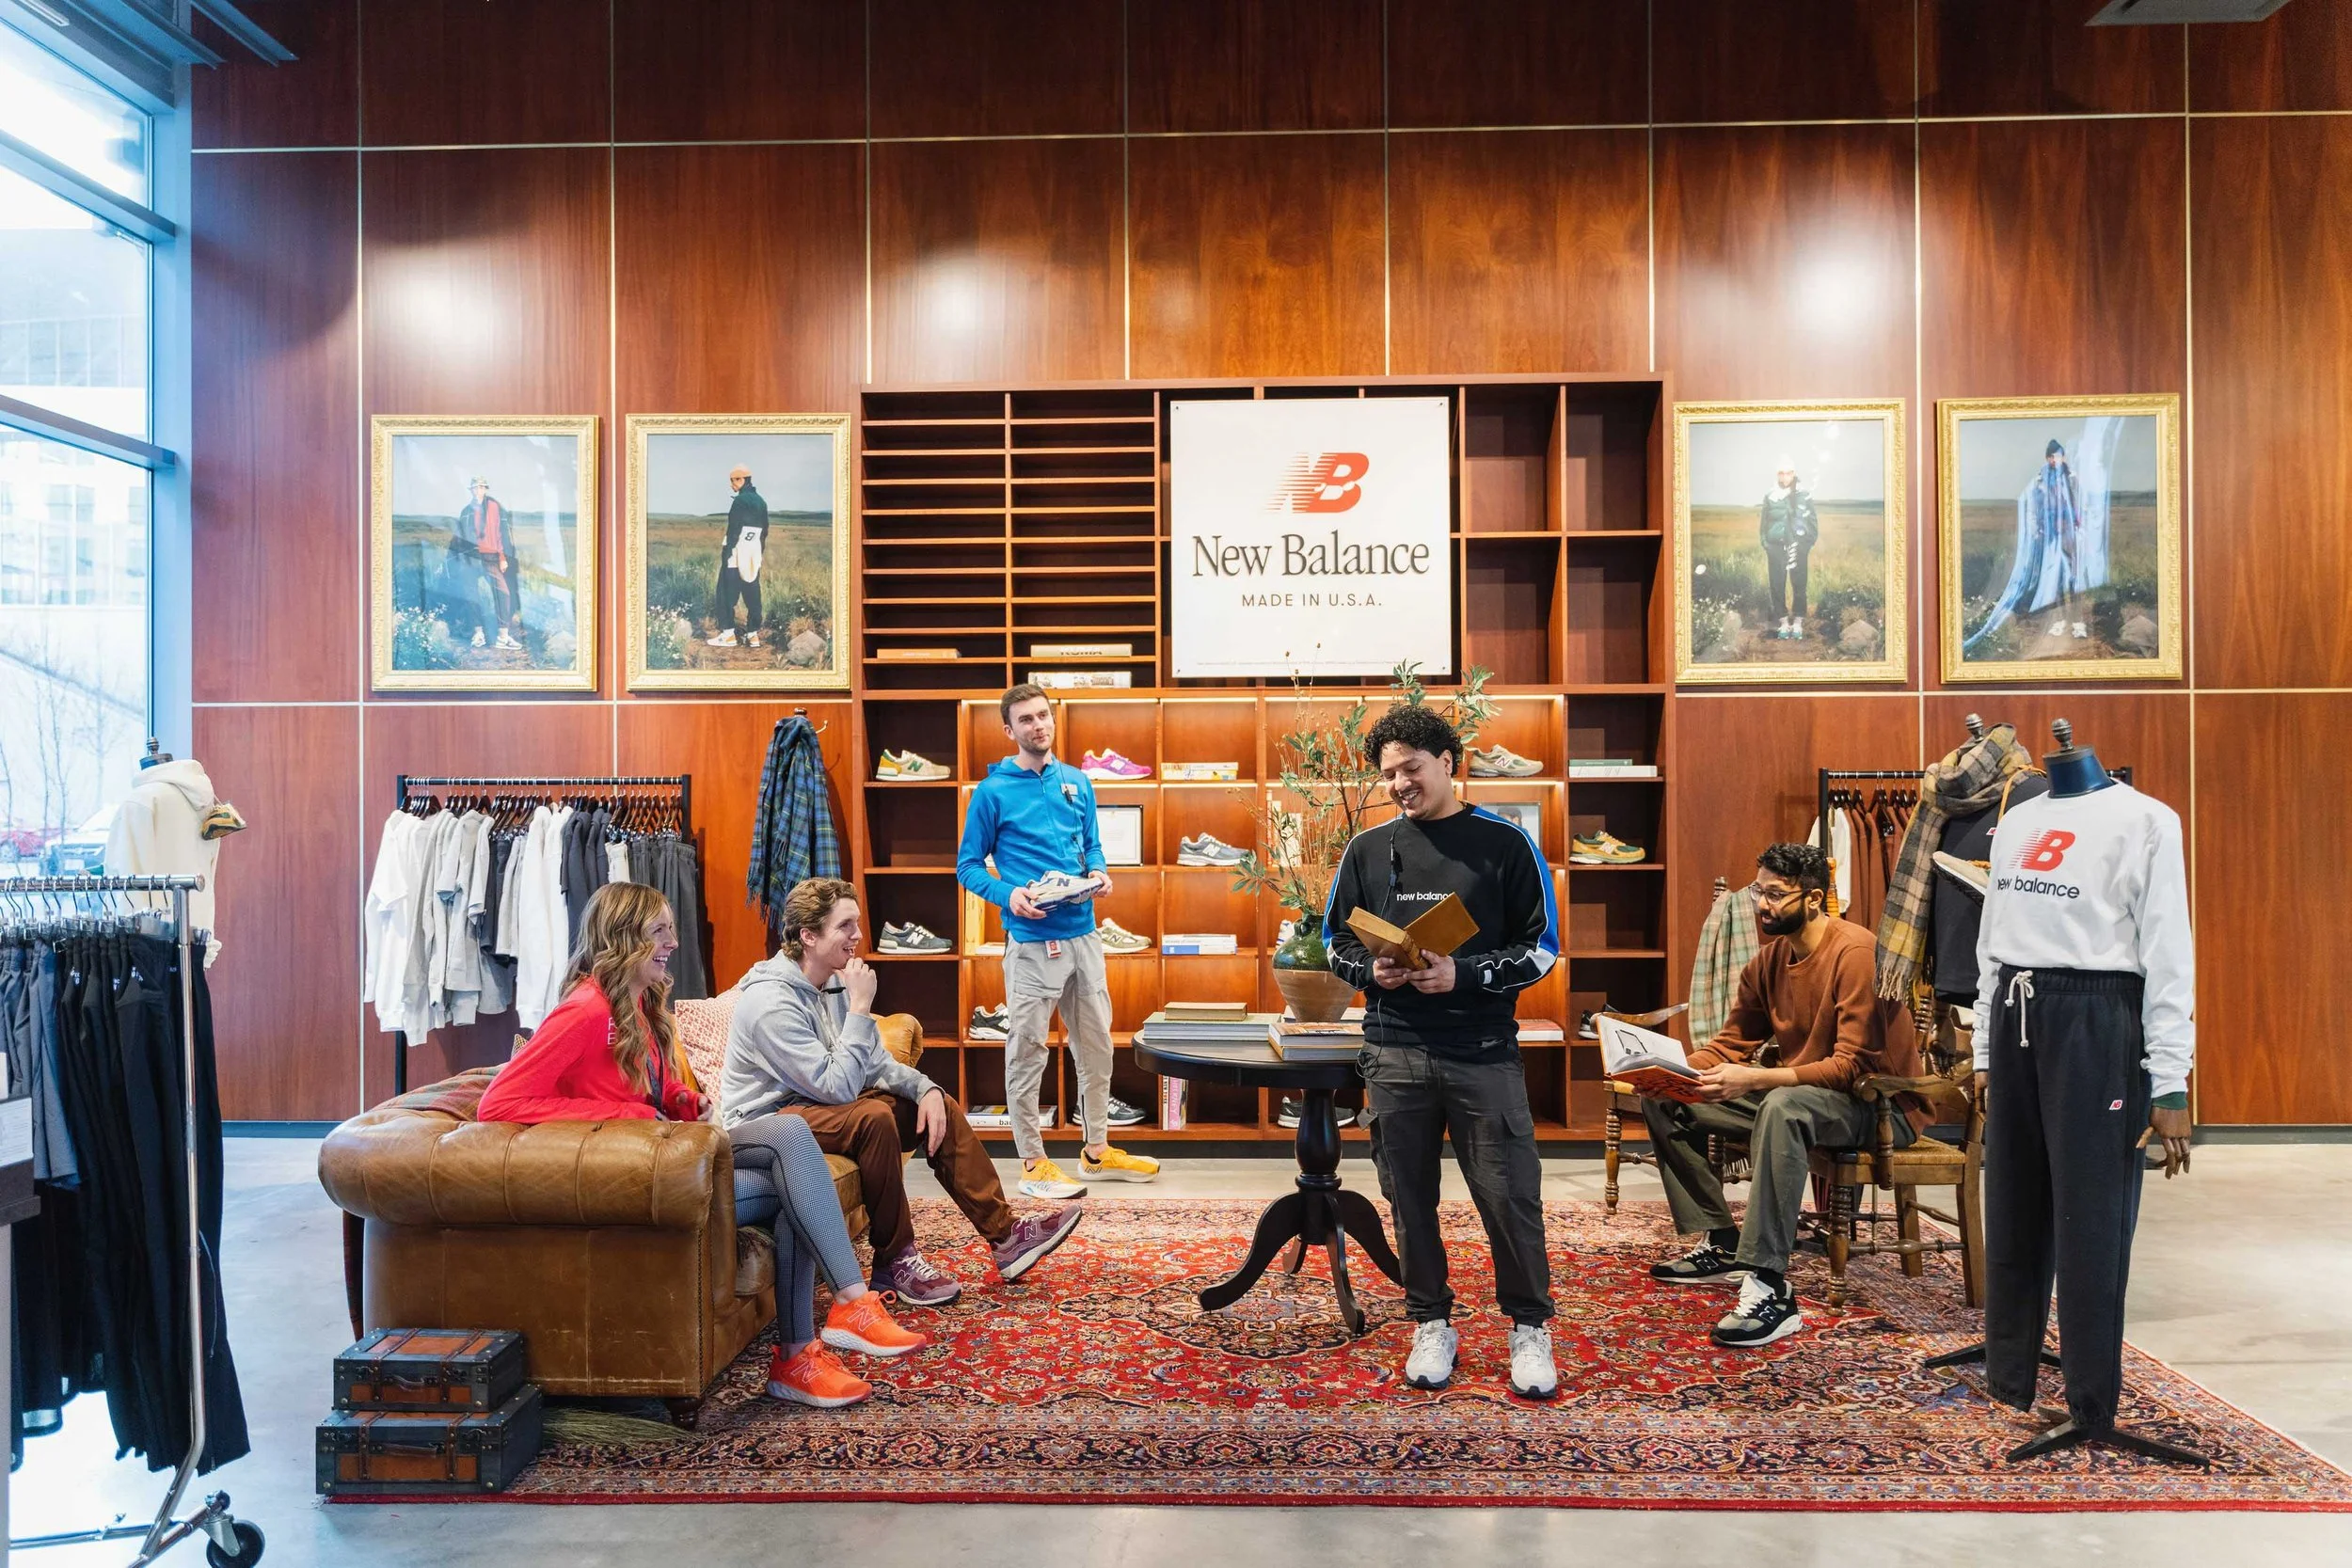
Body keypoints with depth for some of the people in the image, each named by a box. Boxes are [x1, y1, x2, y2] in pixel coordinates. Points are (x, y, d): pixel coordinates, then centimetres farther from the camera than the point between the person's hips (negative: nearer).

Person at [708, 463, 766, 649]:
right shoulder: (761, 502, 13)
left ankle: (728, 634, -3)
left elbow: (734, 529, -15)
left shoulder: (740, 500, -11)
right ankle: (753, 634, 8)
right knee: (752, 596, 8)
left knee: (726, 594, -1)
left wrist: (726, 554, -14)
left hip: (737, 556, -7)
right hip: (754, 556, 7)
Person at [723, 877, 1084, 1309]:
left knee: (940, 1108, -1)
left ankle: (1004, 1235, 0)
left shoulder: (833, 983, 4)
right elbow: (839, 1087, -29)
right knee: (873, 1117, -34)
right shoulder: (771, 1002, -24)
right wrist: (861, 1007, -26)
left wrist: (926, 1088, -10)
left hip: (818, 1103, 9)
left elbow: (877, 1063, 8)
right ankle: (894, 1262, -19)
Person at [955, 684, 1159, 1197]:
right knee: (1027, 1053, 2)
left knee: (1096, 1044, 14)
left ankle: (1097, 1151, 28)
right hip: (1031, 939, -5)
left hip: (1083, 934, 6)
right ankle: (1034, 1164, 14)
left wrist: (1098, 873, -2)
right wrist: (1008, 895, -18)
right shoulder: (993, 791, -4)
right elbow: (968, 866, -2)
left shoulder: (1078, 783, 11)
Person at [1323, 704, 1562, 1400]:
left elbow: (1541, 947, -2)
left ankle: (1529, 1328, 24)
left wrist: (1463, 975, -15)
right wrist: (1370, 971, -10)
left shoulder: (1505, 844, -1)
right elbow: (1337, 943, 12)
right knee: (1411, 1199, 11)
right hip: (1394, 1054, 3)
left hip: (1483, 1053, -2)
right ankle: (1432, 1325, 28)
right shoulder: (1367, 849, 7)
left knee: (1510, 1196, 3)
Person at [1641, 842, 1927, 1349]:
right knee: (1664, 1100, 0)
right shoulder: (1769, 958, 4)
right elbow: (1731, 1044, 6)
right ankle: (1720, 1244, 6)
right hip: (1791, 1092, 8)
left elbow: (1854, 1065, -27)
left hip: (1877, 1103, -8)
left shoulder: (1855, 951, -20)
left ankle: (1770, 1289, -37)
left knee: (1784, 1107, -41)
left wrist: (1754, 1080, -36)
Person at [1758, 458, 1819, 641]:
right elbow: (1763, 525, 11)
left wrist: (1808, 545, -1)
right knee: (1777, 586, 0)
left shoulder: (1804, 496, 2)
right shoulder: (1770, 498, 4)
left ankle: (1798, 623, 7)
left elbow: (1813, 522, 6)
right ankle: (1784, 622, 9)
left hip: (1798, 547, -1)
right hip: (1776, 548, 1)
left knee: (1799, 586, -1)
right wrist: (1766, 547, 5)